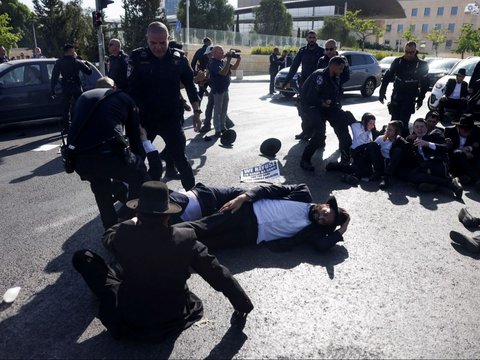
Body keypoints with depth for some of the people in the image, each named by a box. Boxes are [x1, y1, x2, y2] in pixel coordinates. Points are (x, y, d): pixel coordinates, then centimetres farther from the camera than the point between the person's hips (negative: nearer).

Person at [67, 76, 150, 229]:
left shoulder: (83, 97, 31)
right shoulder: (124, 98, 22)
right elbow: (134, 135, 20)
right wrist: (139, 161, 32)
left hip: (79, 159, 4)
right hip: (109, 153, -4)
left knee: (99, 184, 34)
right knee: (140, 178, 23)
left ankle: (111, 228, 37)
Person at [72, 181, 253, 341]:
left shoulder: (124, 235, -19)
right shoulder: (185, 240, -21)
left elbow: (107, 237, 7)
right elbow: (217, 274, -12)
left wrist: (132, 223, 25)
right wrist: (242, 302, 3)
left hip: (130, 321, -2)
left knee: (82, 257, 7)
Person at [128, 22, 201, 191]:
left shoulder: (178, 57, -4)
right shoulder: (137, 57, -7)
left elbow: (190, 85, 6)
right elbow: (128, 87, -6)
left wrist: (196, 111, 3)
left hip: (171, 118, -1)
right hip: (143, 118, 1)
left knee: (180, 158, 5)